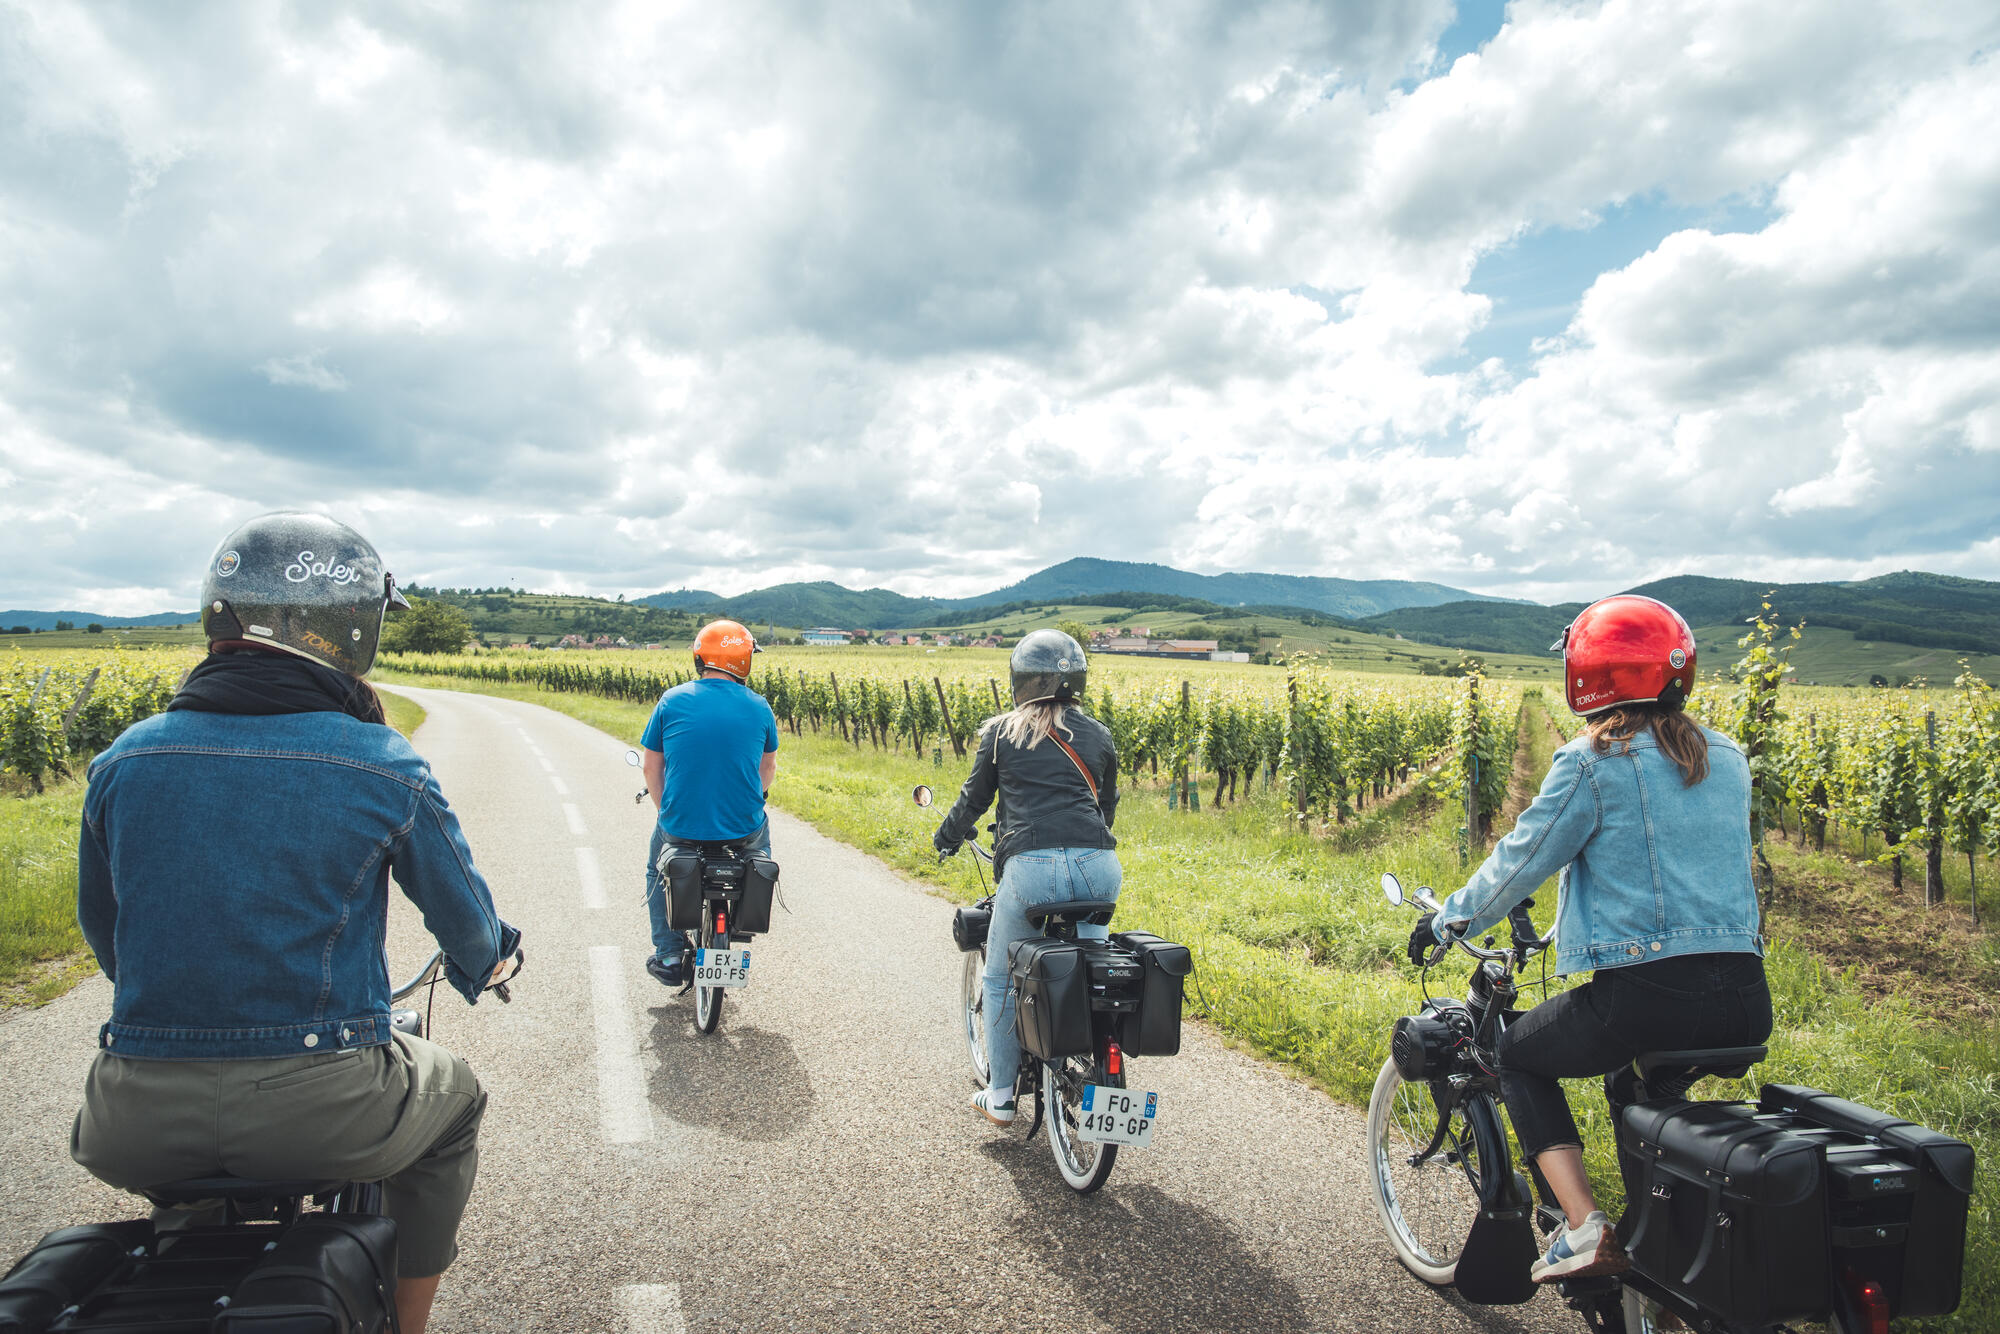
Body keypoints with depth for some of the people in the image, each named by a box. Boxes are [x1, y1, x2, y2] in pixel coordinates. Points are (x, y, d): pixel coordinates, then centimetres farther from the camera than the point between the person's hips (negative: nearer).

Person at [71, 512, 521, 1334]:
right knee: (453, 1098, 28)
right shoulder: (385, 770, -10)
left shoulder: (122, 761, 1)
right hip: (319, 1113, -3)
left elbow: (102, 932, 16)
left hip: (143, 1130, 4)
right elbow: (466, 922, 3)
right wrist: (489, 963, 27)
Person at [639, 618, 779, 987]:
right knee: (761, 833, 37)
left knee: (656, 868, 32)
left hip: (681, 827, 0)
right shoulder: (759, 707, -3)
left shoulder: (672, 701, -5)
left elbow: (650, 766, 4)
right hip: (743, 828, 1)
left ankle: (669, 954, 25)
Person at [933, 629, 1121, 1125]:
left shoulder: (1001, 731, 9)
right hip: (1098, 866, 3)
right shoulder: (1099, 735, 16)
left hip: (1030, 866, -3)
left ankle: (1000, 1096, 27)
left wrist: (946, 837, 37)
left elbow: (975, 797, 18)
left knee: (1000, 979, 19)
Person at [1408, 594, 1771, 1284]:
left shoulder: (1592, 761, -8)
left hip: (1649, 993, -7)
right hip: (1746, 1003, 7)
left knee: (1519, 1055, 18)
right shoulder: (1727, 757, 12)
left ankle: (1585, 1227, 5)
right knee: (1637, 1074, 36)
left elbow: (1521, 859, -3)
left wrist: (1447, 919, 12)